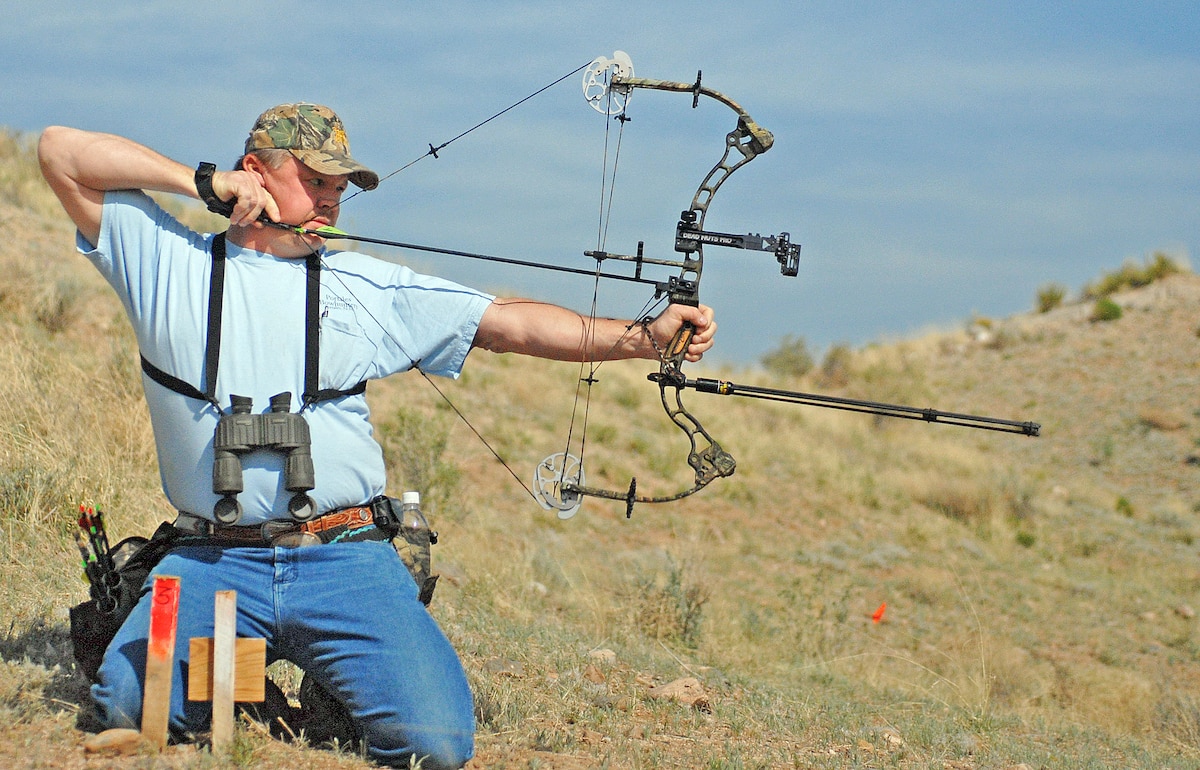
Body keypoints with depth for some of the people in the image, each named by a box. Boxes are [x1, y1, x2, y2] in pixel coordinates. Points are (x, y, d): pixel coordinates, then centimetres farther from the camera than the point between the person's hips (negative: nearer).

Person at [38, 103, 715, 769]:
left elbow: (509, 322, 7)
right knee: (128, 707, -24)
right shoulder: (166, 259, 10)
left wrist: (642, 337, -4)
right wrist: (202, 182, 1)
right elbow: (62, 152, 6)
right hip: (214, 563, -1)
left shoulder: (370, 287, 14)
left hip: (346, 559, 1)